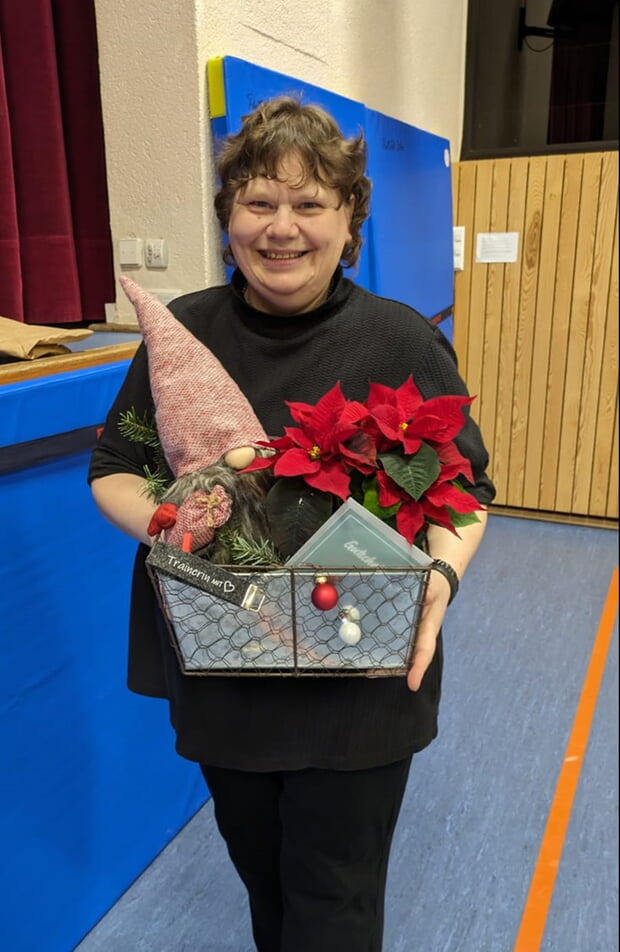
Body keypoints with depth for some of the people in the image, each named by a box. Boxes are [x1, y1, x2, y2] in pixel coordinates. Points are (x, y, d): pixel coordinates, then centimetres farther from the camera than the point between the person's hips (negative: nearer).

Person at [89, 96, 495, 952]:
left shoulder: (405, 342, -9)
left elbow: (465, 488, -2)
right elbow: (112, 472, 4)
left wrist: (443, 575, -23)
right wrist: (162, 520, -19)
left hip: (360, 692, -2)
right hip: (218, 679, 3)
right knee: (262, 876, 27)